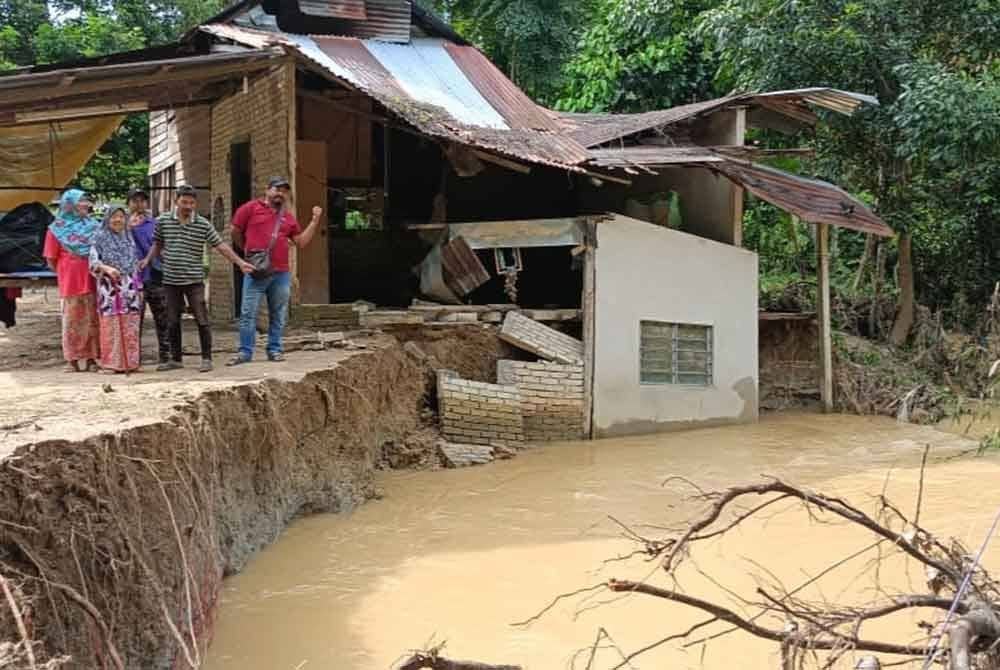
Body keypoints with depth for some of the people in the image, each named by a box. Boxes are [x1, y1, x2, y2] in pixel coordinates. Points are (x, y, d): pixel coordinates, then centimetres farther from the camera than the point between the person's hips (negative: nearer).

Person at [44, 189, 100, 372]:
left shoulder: (93, 226, 10)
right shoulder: (56, 228, 1)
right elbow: (51, 260, 4)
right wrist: (66, 274, 8)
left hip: (91, 281, 3)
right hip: (69, 283, -3)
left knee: (92, 320, 3)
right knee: (71, 321, 0)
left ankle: (91, 358, 9)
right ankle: (72, 359, 6)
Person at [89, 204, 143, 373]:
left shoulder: (129, 237, 16)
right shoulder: (100, 237, 3)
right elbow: (93, 261, -5)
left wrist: (139, 287, 15)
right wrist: (107, 268, -25)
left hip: (129, 287, 4)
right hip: (109, 287, -4)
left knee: (130, 326, 2)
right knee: (110, 325, -6)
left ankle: (129, 362, 7)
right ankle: (110, 363, -2)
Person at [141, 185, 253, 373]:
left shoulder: (203, 225, -2)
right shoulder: (163, 221, 2)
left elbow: (220, 245, -1)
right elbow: (158, 244, 17)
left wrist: (240, 262, -7)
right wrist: (148, 259, 5)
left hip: (194, 281, -2)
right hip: (170, 280, 2)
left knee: (202, 320, -4)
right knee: (172, 322, 9)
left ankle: (207, 359, 5)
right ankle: (175, 359, 19)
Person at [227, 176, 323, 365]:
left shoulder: (288, 217, 15)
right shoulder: (251, 208, 2)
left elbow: (301, 242, 11)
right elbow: (236, 232, 7)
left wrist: (315, 221, 6)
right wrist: (249, 251, 13)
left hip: (281, 274, 4)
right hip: (255, 271, -4)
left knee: (278, 315, 7)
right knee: (248, 313, -3)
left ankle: (275, 350, 15)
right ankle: (245, 352, 2)